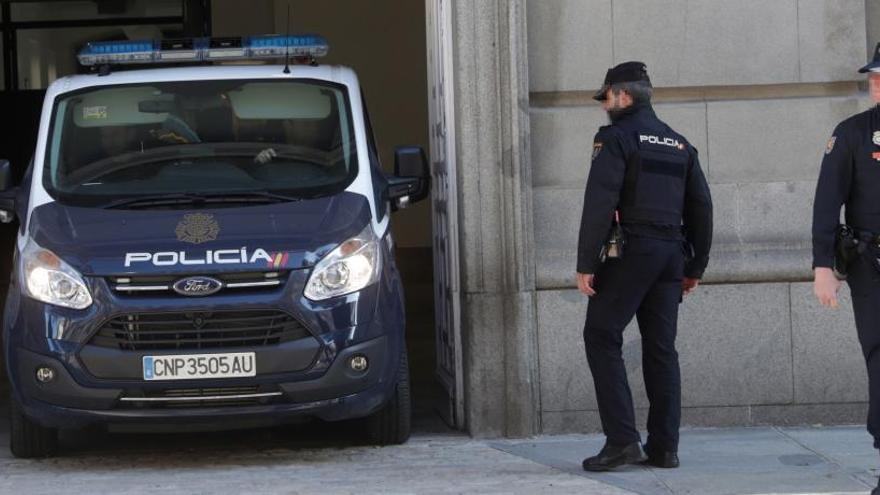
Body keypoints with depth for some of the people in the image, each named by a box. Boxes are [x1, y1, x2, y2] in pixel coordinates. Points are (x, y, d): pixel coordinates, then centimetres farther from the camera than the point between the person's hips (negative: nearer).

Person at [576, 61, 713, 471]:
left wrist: (585, 264, -14)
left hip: (628, 252, -7)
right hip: (671, 253, 7)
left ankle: (621, 440, -13)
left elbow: (599, 202, -14)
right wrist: (696, 266, 20)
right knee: (661, 347, 8)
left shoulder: (616, 137, -6)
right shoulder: (678, 143, 16)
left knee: (602, 338, -3)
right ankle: (664, 447, 5)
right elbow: (700, 206, 16)